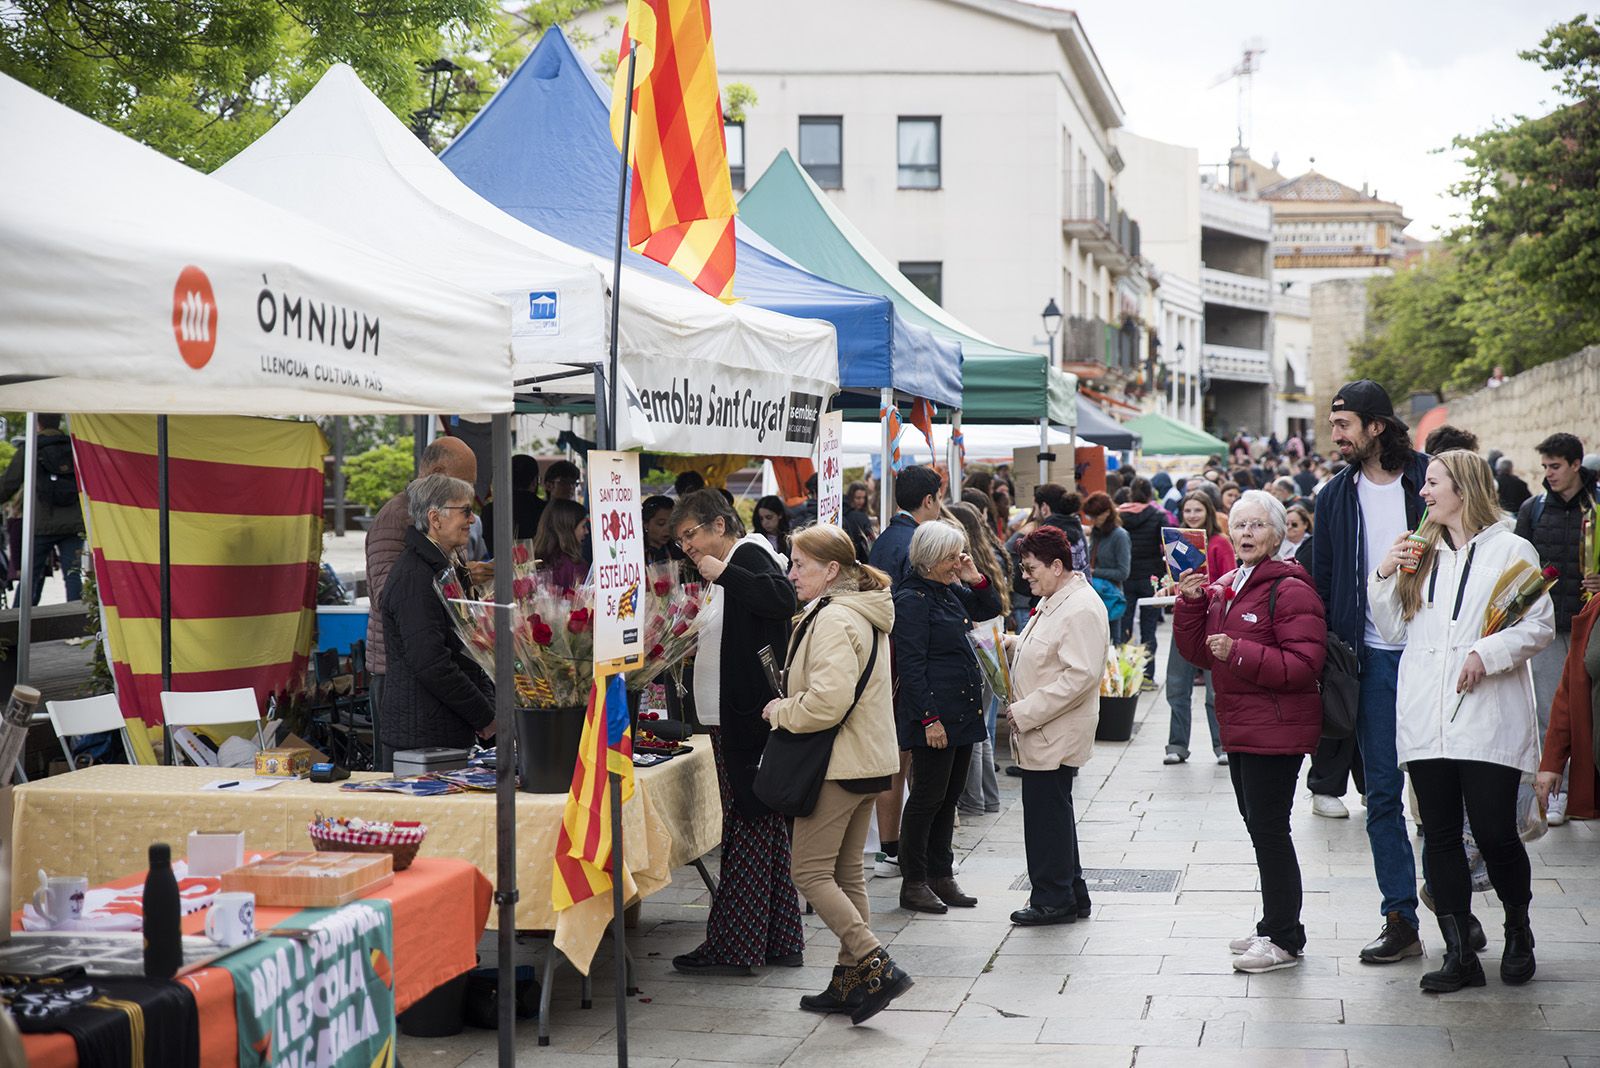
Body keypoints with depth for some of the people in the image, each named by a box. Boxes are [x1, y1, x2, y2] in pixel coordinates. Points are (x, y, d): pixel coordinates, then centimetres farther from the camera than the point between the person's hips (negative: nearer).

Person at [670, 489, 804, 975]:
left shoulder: (748, 555, -11)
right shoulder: (735, 564, 21)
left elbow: (784, 598, -31)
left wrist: (723, 574, -29)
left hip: (746, 723, -11)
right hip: (737, 721, 11)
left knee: (746, 830, -7)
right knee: (765, 829, 12)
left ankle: (732, 947, -5)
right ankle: (780, 941, 17)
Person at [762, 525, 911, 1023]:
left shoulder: (832, 619, -18)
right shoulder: (867, 615, 14)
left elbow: (829, 700, -28)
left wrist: (782, 712, -11)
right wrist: (790, 707, 15)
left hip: (838, 765, -10)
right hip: (869, 759, 10)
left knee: (809, 871, -5)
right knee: (846, 873, 14)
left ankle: (876, 966, -10)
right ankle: (851, 982, 18)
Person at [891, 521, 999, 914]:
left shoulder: (950, 590, 12)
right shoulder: (912, 598, -13)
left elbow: (990, 609, 28)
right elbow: (910, 664, -17)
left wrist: (976, 579, 7)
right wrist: (929, 718, -20)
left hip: (961, 712, 9)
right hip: (934, 713, -9)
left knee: (949, 795, 13)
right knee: (928, 796, -4)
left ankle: (941, 876, 21)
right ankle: (913, 883, 4)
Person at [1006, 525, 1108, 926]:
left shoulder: (1082, 609, -18)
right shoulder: (1053, 602, 15)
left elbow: (1079, 675, -24)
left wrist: (1027, 711, -22)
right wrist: (1012, 643, 8)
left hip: (1057, 735, -10)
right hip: (1040, 732, 10)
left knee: (1047, 813, -3)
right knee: (1051, 813, 15)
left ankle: (1054, 900, 7)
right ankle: (1072, 895, 25)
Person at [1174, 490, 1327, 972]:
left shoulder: (1289, 589, -14)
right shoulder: (1222, 586, 13)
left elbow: (1304, 664, -20)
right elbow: (1198, 653, 12)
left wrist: (1239, 652, -27)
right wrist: (1191, 603, -3)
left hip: (1276, 730, -9)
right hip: (1239, 728, 9)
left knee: (1269, 830, -6)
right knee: (1260, 828, 16)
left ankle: (1285, 939, 3)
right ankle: (1274, 927, 27)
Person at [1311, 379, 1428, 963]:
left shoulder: (1429, 480, -2)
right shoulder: (1336, 496, 8)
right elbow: (1324, 585, 11)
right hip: (1373, 658, 3)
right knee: (1383, 793, 3)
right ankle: (1400, 920, 9)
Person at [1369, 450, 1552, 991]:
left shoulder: (1511, 550, 2)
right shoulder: (1419, 552, 18)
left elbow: (1540, 626, -3)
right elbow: (1394, 631, 18)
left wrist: (1487, 653, -18)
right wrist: (1385, 576, 4)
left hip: (1488, 719, -5)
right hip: (1426, 719, 5)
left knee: (1495, 835, -5)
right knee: (1440, 838, 4)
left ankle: (1519, 932, 20)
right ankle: (1459, 955, 9)